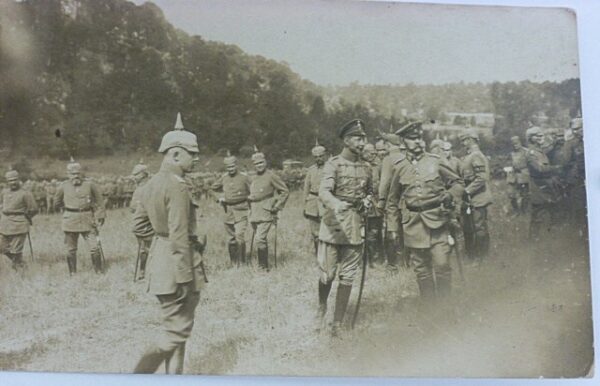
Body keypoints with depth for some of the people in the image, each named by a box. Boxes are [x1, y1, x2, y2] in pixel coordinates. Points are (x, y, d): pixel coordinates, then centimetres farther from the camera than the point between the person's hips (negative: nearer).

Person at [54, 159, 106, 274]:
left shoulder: (89, 185, -1)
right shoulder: (63, 186, 0)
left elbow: (99, 201, 9)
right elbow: (56, 204, 16)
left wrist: (100, 216, 6)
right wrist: (66, 207, 11)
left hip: (87, 221, 0)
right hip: (70, 221, 1)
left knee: (94, 247, -5)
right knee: (71, 249, 8)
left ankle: (99, 271, 10)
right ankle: (72, 273, 22)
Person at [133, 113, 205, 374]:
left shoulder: (151, 183, 10)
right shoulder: (178, 186, -19)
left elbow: (138, 222, 16)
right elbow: (179, 237, -23)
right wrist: (186, 278, -20)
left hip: (158, 257, 10)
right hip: (176, 261, -10)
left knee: (176, 325, 18)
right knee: (176, 331, 0)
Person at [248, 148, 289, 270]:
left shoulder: (271, 176, -7)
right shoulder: (253, 178, 13)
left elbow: (285, 191, -4)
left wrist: (277, 206, -7)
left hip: (266, 214, -7)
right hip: (254, 215, 7)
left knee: (260, 239, -17)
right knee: (261, 240, 12)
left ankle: (264, 266, -8)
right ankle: (261, 264, 21)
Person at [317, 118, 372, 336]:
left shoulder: (366, 168, 11)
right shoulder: (333, 164, -5)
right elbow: (323, 192, -21)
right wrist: (336, 203, -41)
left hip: (355, 227, 4)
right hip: (333, 224, -4)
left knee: (347, 277, 5)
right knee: (327, 273, 1)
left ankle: (338, 322, 15)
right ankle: (322, 308, 31)